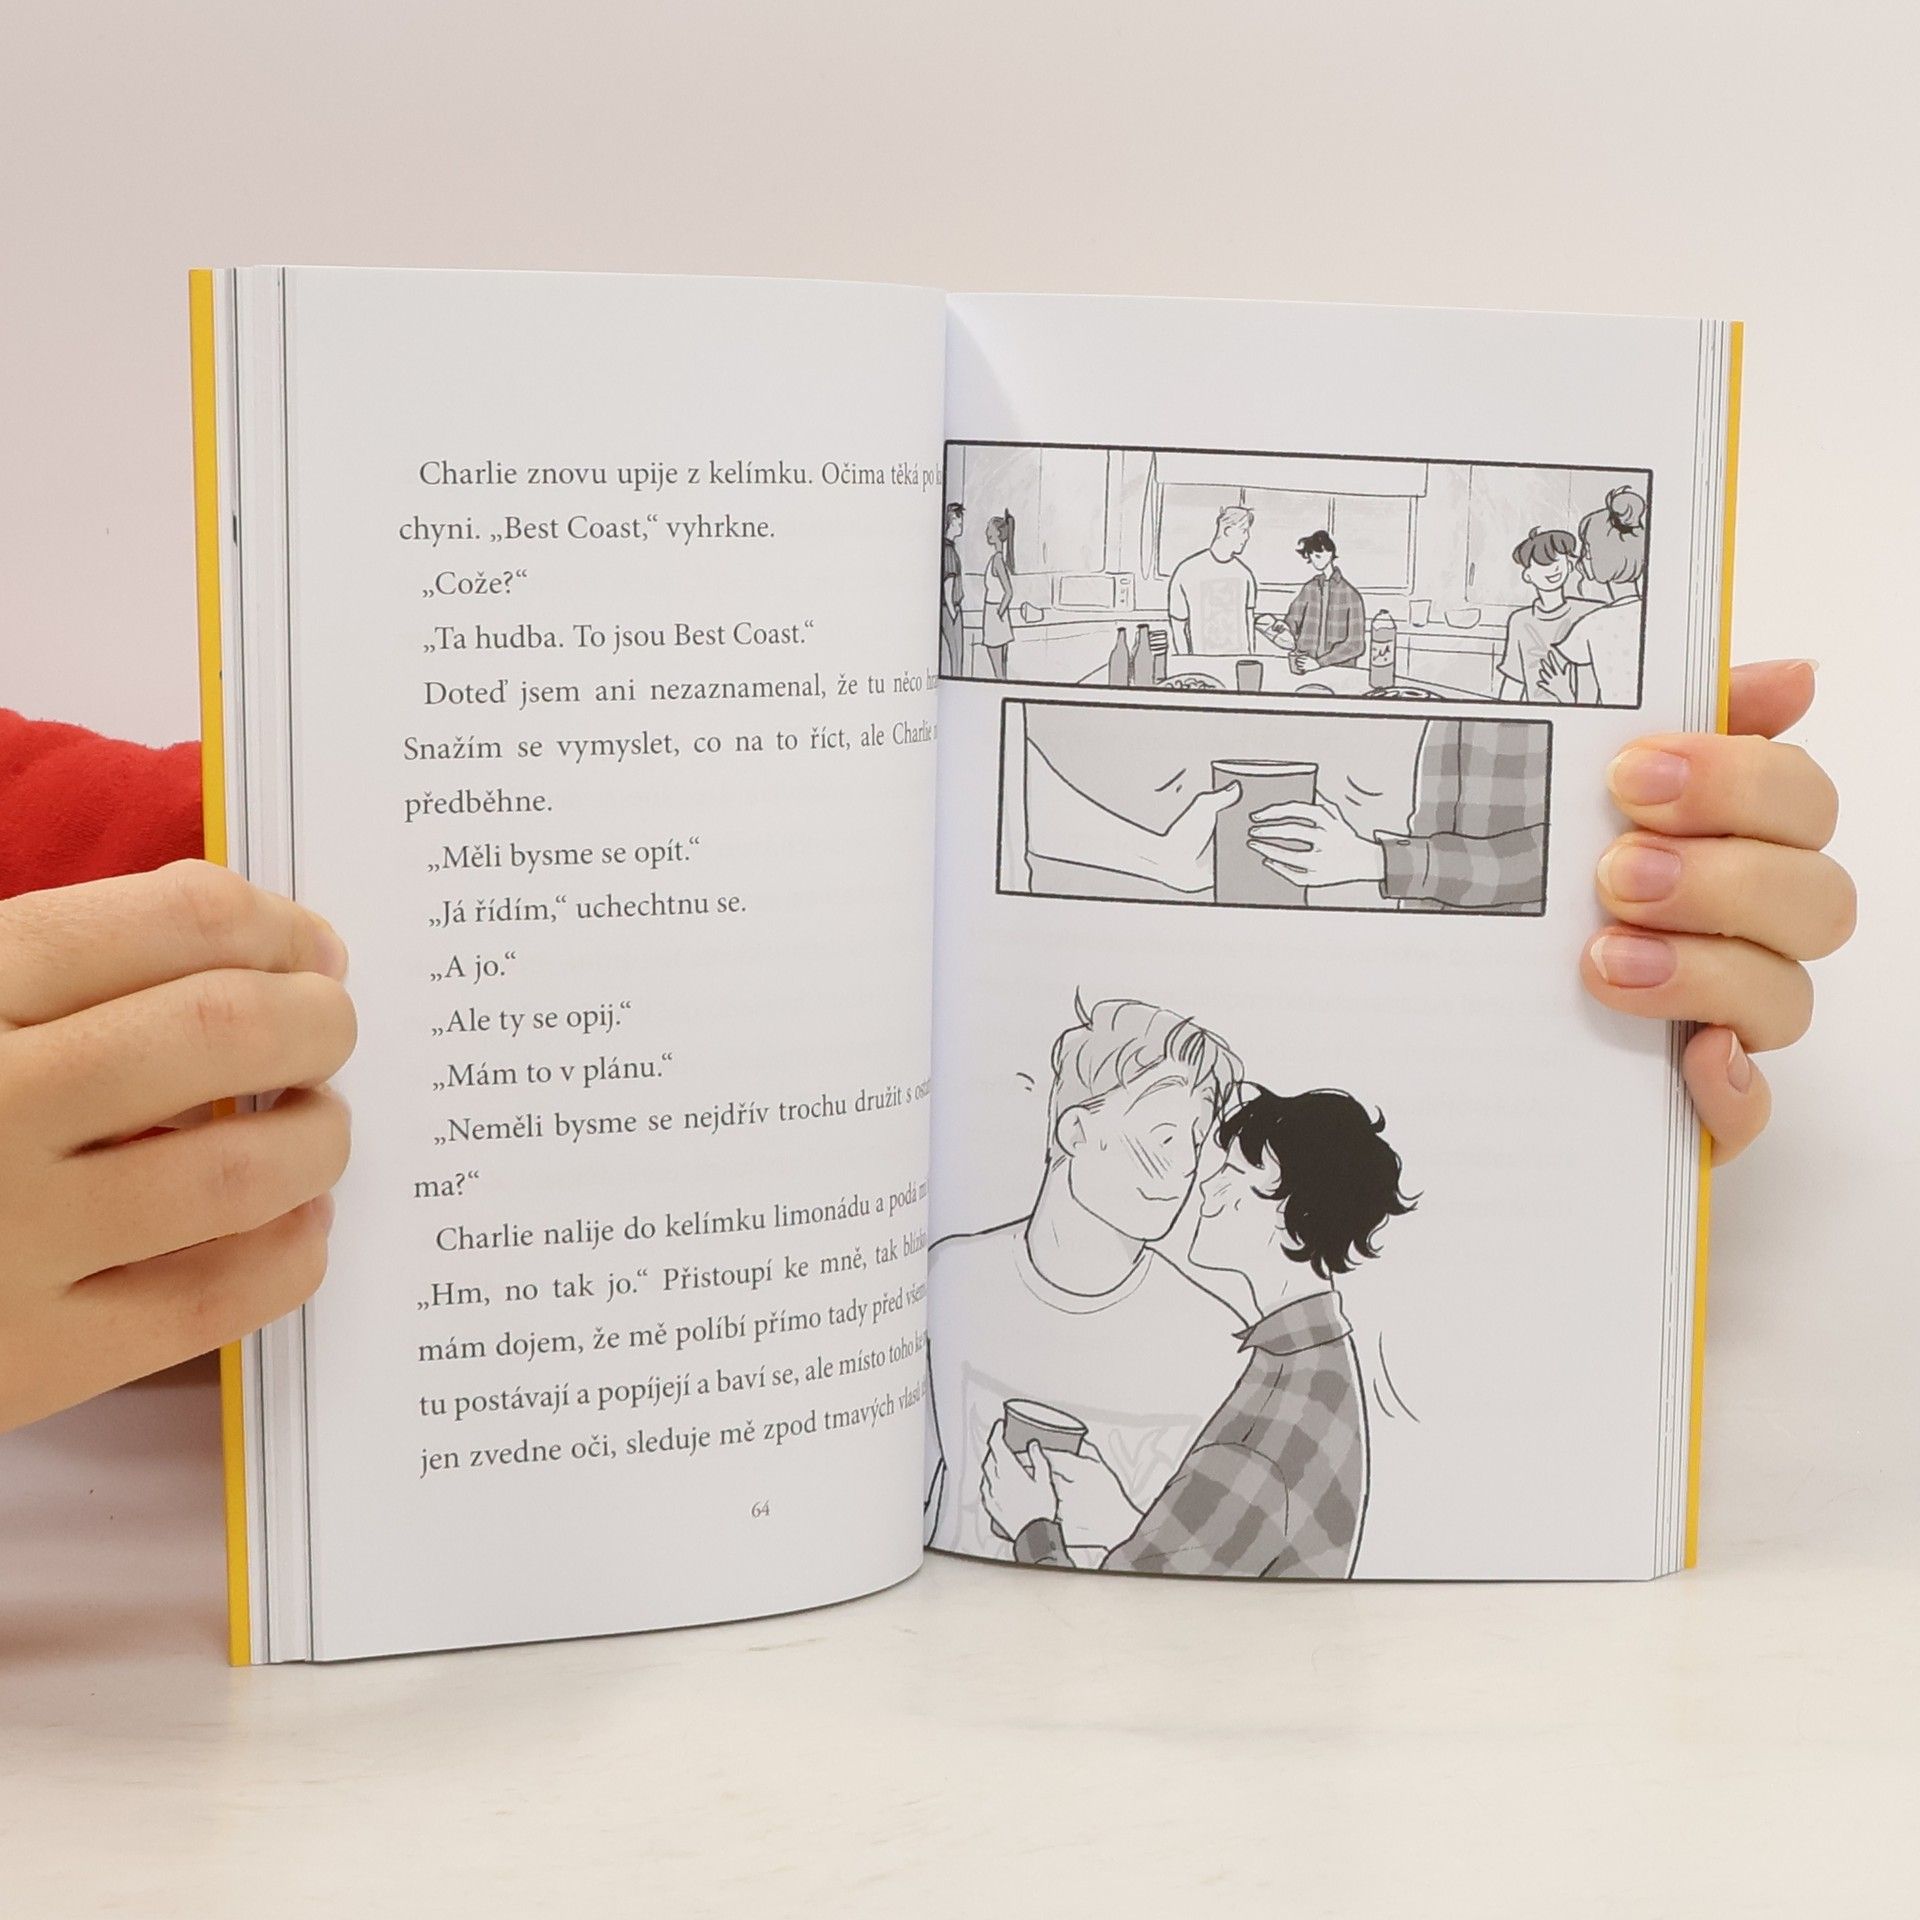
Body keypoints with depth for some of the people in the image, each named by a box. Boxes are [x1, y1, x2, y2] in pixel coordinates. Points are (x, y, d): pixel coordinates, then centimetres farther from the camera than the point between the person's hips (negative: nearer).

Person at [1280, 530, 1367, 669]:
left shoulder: (1350, 595, -4)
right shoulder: (1309, 589, 10)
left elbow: (1356, 645, -5)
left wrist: (1319, 662, -10)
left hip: (1339, 671, -5)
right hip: (1304, 669, 5)